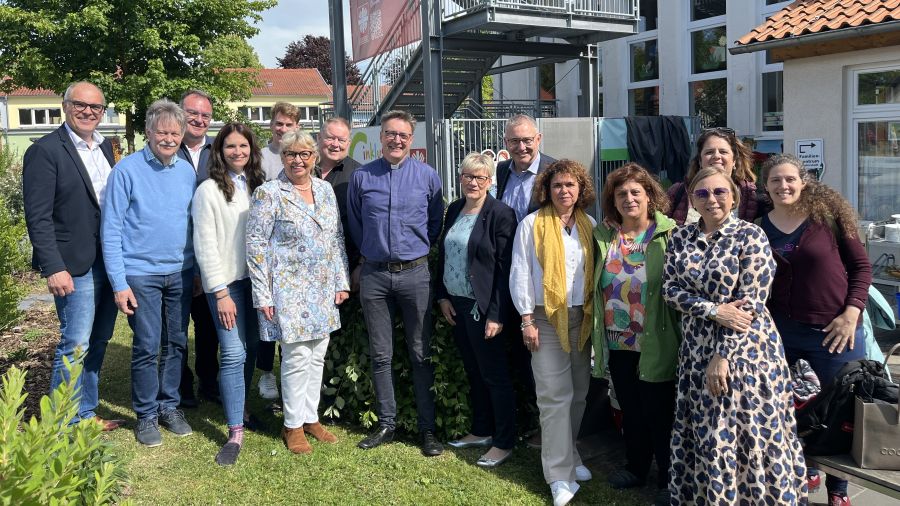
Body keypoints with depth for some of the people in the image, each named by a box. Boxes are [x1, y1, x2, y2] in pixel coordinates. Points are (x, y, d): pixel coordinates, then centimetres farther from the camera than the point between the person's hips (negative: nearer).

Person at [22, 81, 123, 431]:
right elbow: (38, 217, -13)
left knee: (98, 342, 14)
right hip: (76, 266, -7)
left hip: (110, 261, 7)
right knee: (75, 345, -2)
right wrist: (53, 268, -19)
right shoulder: (45, 150, -9)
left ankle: (86, 415, 27)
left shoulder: (104, 146, 12)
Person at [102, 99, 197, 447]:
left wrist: (198, 269, 8)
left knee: (176, 344, 11)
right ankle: (146, 415, 17)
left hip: (181, 272, 4)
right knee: (147, 347, 1)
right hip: (141, 274, -4)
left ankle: (169, 406, 27)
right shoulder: (127, 170, -8)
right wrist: (119, 283, -12)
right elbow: (111, 230, -9)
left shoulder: (187, 171, 5)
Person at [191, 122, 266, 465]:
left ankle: (240, 409, 31)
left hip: (255, 278, 5)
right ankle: (236, 433, 1)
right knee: (233, 353, -7)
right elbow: (205, 246, -9)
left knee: (251, 348, 12)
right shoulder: (209, 190, -6)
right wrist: (221, 293, -12)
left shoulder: (257, 185, 9)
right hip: (226, 281, -5)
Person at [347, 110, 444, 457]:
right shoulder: (361, 177, 3)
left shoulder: (427, 176, 0)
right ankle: (386, 424, 21)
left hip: (415, 273, -1)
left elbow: (436, 222, 11)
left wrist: (419, 249, 10)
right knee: (380, 355, 9)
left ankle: (427, 428, 13)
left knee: (421, 354, 4)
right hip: (374, 275, 1)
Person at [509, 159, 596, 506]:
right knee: (555, 396, -5)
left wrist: (596, 312, 5)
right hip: (547, 318, -4)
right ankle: (560, 473, 2)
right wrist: (527, 320, -11)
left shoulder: (589, 226, 10)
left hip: (582, 318, 5)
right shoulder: (532, 224, -3)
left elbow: (596, 272, 12)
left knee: (579, 393, 11)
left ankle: (567, 454, 29)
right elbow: (520, 273, -6)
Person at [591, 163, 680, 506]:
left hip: (656, 344, -4)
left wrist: (682, 336, -13)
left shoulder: (669, 234, -8)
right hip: (617, 343, 5)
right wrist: (598, 333, 9)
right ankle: (636, 468, 36)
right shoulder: (603, 235, 4)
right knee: (630, 410, 19)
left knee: (659, 413, 7)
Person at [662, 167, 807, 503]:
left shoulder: (750, 235, -7)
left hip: (745, 348, -4)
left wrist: (723, 355, -16)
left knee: (749, 433, 1)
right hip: (697, 348, 4)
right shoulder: (681, 238, 6)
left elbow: (751, 301, -12)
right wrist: (714, 310, -16)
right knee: (706, 435, 11)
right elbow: (670, 289, 0)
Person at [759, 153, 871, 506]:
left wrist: (851, 313, -11)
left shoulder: (828, 214, -6)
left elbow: (861, 265, -2)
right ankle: (805, 472, 36)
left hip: (834, 330, -2)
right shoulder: (758, 225, 0)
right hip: (780, 330, 2)